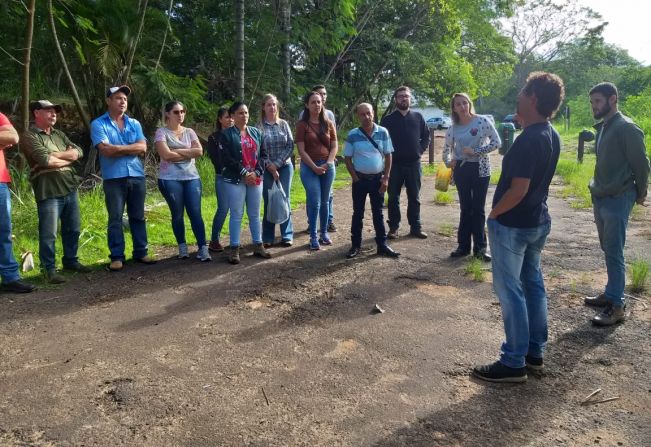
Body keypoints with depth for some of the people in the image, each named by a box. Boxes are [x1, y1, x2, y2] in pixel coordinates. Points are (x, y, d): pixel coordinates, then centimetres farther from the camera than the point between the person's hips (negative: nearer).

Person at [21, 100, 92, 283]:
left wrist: (57, 155, -9)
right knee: (49, 234, -2)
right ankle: (49, 269, 9)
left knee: (73, 229, 15)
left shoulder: (59, 134, 19)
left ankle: (70, 261, 30)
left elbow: (78, 152, 6)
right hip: (48, 192, -7)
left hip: (70, 188, 7)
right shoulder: (30, 137, -5)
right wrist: (68, 158, -2)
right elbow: (46, 160, -18)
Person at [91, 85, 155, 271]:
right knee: (115, 219, 1)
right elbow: (106, 150, -13)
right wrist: (131, 148, -5)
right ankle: (116, 256, 7)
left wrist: (118, 149, -8)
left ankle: (141, 252, 18)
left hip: (137, 176, 4)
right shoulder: (98, 124, 0)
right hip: (114, 178, -4)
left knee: (138, 217, 10)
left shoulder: (134, 123, 13)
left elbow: (142, 148, 0)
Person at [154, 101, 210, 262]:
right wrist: (189, 154, -4)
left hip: (192, 177, 3)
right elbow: (166, 155, -15)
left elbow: (199, 151, -2)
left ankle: (203, 248, -1)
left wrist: (177, 151, -9)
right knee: (177, 215, 5)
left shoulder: (189, 132, 12)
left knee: (195, 213, -3)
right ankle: (182, 247, 18)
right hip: (170, 179, -3)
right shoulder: (162, 132, -1)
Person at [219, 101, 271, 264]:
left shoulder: (256, 132, 13)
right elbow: (227, 158, -9)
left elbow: (263, 154, 8)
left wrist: (257, 172, -7)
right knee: (236, 215, -2)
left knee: (255, 214, 9)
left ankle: (258, 245, 17)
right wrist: (244, 173, -14)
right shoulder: (226, 134, 0)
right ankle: (234, 249, 4)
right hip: (235, 180, -4)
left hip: (256, 178, 4)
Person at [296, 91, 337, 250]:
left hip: (328, 166, 3)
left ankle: (324, 233, 22)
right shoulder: (302, 125, -3)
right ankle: (313, 237, 3)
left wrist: (328, 163, -10)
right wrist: (314, 167, -14)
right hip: (309, 167, -3)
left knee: (325, 201, 10)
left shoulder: (328, 124, 7)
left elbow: (334, 146, 6)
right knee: (314, 202, -7)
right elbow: (301, 150, -8)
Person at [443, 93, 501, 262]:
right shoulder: (453, 128, 3)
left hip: (480, 169, -3)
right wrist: (448, 162, -1)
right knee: (465, 209, 9)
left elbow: (497, 142, -9)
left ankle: (480, 247, 13)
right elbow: (447, 148, 17)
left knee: (478, 209, 3)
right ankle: (463, 246, 17)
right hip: (461, 170, 3)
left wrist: (476, 151, -16)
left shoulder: (482, 121, -7)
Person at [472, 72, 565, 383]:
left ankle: (514, 363, 9)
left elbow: (518, 190, -26)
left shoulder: (528, 139, -23)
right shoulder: (552, 136, 5)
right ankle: (535, 353, 28)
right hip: (538, 221, 9)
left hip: (512, 225, -9)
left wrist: (493, 214, -9)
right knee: (533, 284, 16)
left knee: (510, 292, -1)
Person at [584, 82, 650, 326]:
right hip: (600, 197, 9)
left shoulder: (627, 128, -14)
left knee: (614, 253, -7)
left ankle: (617, 305, -1)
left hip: (617, 199, -9)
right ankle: (611, 293, 26)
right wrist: (598, 189, 14)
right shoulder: (602, 127, 12)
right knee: (607, 249, 15)